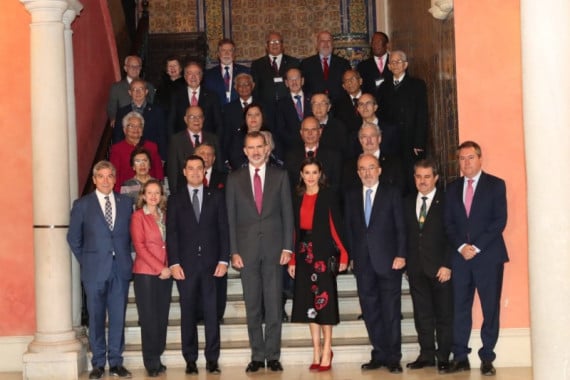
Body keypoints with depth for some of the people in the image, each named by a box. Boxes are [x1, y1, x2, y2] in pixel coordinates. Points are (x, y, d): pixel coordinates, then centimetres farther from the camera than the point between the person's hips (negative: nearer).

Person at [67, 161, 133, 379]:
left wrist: (125, 258, 5)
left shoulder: (126, 203, 8)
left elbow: (131, 233, 12)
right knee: (96, 318, 5)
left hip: (121, 269, 2)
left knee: (118, 318, 6)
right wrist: (85, 262, 2)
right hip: (95, 270, -2)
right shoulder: (82, 205, 2)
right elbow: (73, 238, 5)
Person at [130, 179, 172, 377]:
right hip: (145, 273, -5)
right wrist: (160, 268, -13)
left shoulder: (164, 215, 13)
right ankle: (151, 362, 9)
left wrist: (169, 267, -1)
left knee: (162, 317, 6)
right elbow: (140, 247, -9)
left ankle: (157, 357, 17)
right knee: (149, 318, -1)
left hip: (165, 273, 5)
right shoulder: (138, 216, -3)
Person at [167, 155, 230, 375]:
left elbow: (223, 230, 6)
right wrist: (174, 263, -6)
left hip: (211, 263, 0)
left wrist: (223, 260, -3)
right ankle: (190, 360, 9)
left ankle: (212, 359, 6)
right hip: (186, 264, 0)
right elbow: (171, 234, 3)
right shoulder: (175, 200, 8)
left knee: (211, 313, 0)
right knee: (188, 313, 3)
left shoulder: (216, 197, 10)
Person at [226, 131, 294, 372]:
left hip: (273, 249, 0)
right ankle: (257, 356, 13)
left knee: (274, 305, 2)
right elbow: (230, 217, 4)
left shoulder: (280, 176, 6)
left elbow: (287, 213, 5)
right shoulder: (234, 179, 6)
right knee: (252, 306, 5)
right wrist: (234, 251, -3)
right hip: (247, 250, 0)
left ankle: (273, 355, 11)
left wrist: (287, 247, -3)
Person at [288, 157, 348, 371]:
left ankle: (326, 352, 4)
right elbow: (295, 230, 11)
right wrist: (292, 259, 6)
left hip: (323, 252, -5)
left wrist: (343, 255, -12)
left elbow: (336, 226, -6)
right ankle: (316, 353, 13)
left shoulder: (328, 196, -2)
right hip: (303, 253, 5)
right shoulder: (298, 199, 11)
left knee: (324, 299, -4)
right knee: (309, 302, 6)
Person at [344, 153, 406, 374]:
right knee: (370, 311, 6)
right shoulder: (351, 197, 12)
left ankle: (393, 358, 7)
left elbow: (400, 227, -1)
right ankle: (379, 354, 15)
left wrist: (401, 255, -9)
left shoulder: (392, 193, 3)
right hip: (363, 263, 3)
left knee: (391, 312, 0)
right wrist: (350, 256, 3)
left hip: (388, 261, -3)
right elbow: (348, 229, 11)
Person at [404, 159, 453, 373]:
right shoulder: (408, 203, 13)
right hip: (416, 268, 4)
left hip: (440, 268, -4)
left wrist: (447, 265, -13)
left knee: (444, 314, 2)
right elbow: (405, 234, 12)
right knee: (422, 314, 8)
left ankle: (444, 357, 10)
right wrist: (406, 263, 5)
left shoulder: (446, 201, -3)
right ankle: (426, 355, 16)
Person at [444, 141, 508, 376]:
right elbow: (449, 223, 10)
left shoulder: (496, 185, 3)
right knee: (459, 308, 1)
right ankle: (460, 357, 7)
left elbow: (500, 220, -5)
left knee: (490, 308, -1)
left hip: (489, 255, -3)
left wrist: (477, 247, -12)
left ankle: (487, 358, 7)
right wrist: (461, 246, -7)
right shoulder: (453, 188, 14)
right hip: (461, 256, 3)